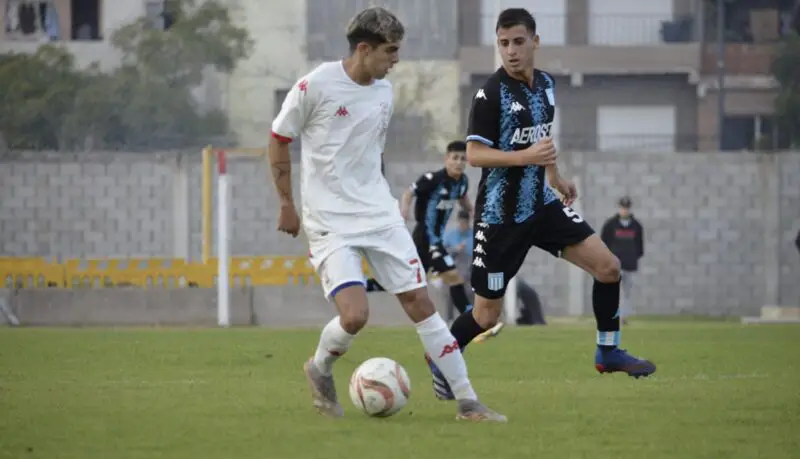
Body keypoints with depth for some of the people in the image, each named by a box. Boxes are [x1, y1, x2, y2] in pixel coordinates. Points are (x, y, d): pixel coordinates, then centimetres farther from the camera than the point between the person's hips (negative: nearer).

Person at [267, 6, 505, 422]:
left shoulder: (384, 91, 6)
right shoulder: (316, 85, -11)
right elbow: (278, 140, -1)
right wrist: (287, 205, 1)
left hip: (380, 216, 5)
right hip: (330, 224, -5)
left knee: (419, 302, -1)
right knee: (354, 314, -20)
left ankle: (467, 403, 2)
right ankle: (320, 370, 13)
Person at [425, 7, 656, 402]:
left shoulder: (545, 84, 5)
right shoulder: (491, 94, -16)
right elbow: (474, 154, -19)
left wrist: (556, 178, 29)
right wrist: (525, 157, -29)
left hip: (542, 205, 6)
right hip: (501, 214, -6)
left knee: (608, 266, -5)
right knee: (487, 315, 0)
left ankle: (608, 352, 11)